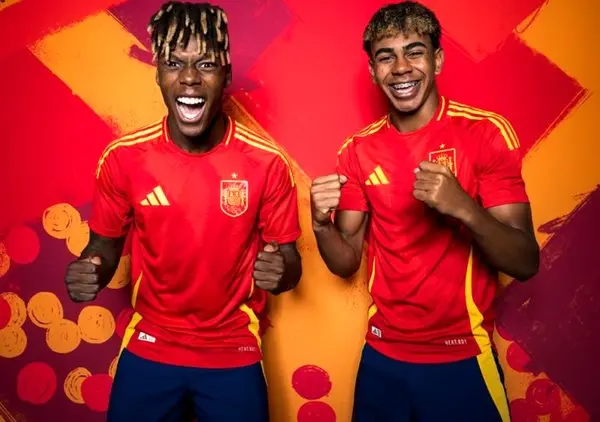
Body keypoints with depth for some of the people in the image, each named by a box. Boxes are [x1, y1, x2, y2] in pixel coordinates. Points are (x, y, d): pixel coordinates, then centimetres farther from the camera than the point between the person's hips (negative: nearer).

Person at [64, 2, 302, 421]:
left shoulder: (267, 162, -16)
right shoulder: (123, 157, -12)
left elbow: (289, 261, -6)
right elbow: (106, 243, 2)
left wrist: (280, 271, -28)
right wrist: (89, 272, -19)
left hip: (234, 354, 0)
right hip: (149, 349, 1)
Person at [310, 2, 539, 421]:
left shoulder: (486, 132, -11)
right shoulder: (359, 150, -1)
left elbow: (526, 263, -13)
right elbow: (347, 263, 2)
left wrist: (464, 208, -30)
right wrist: (321, 223, -18)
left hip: (461, 358, -3)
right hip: (382, 356, 3)